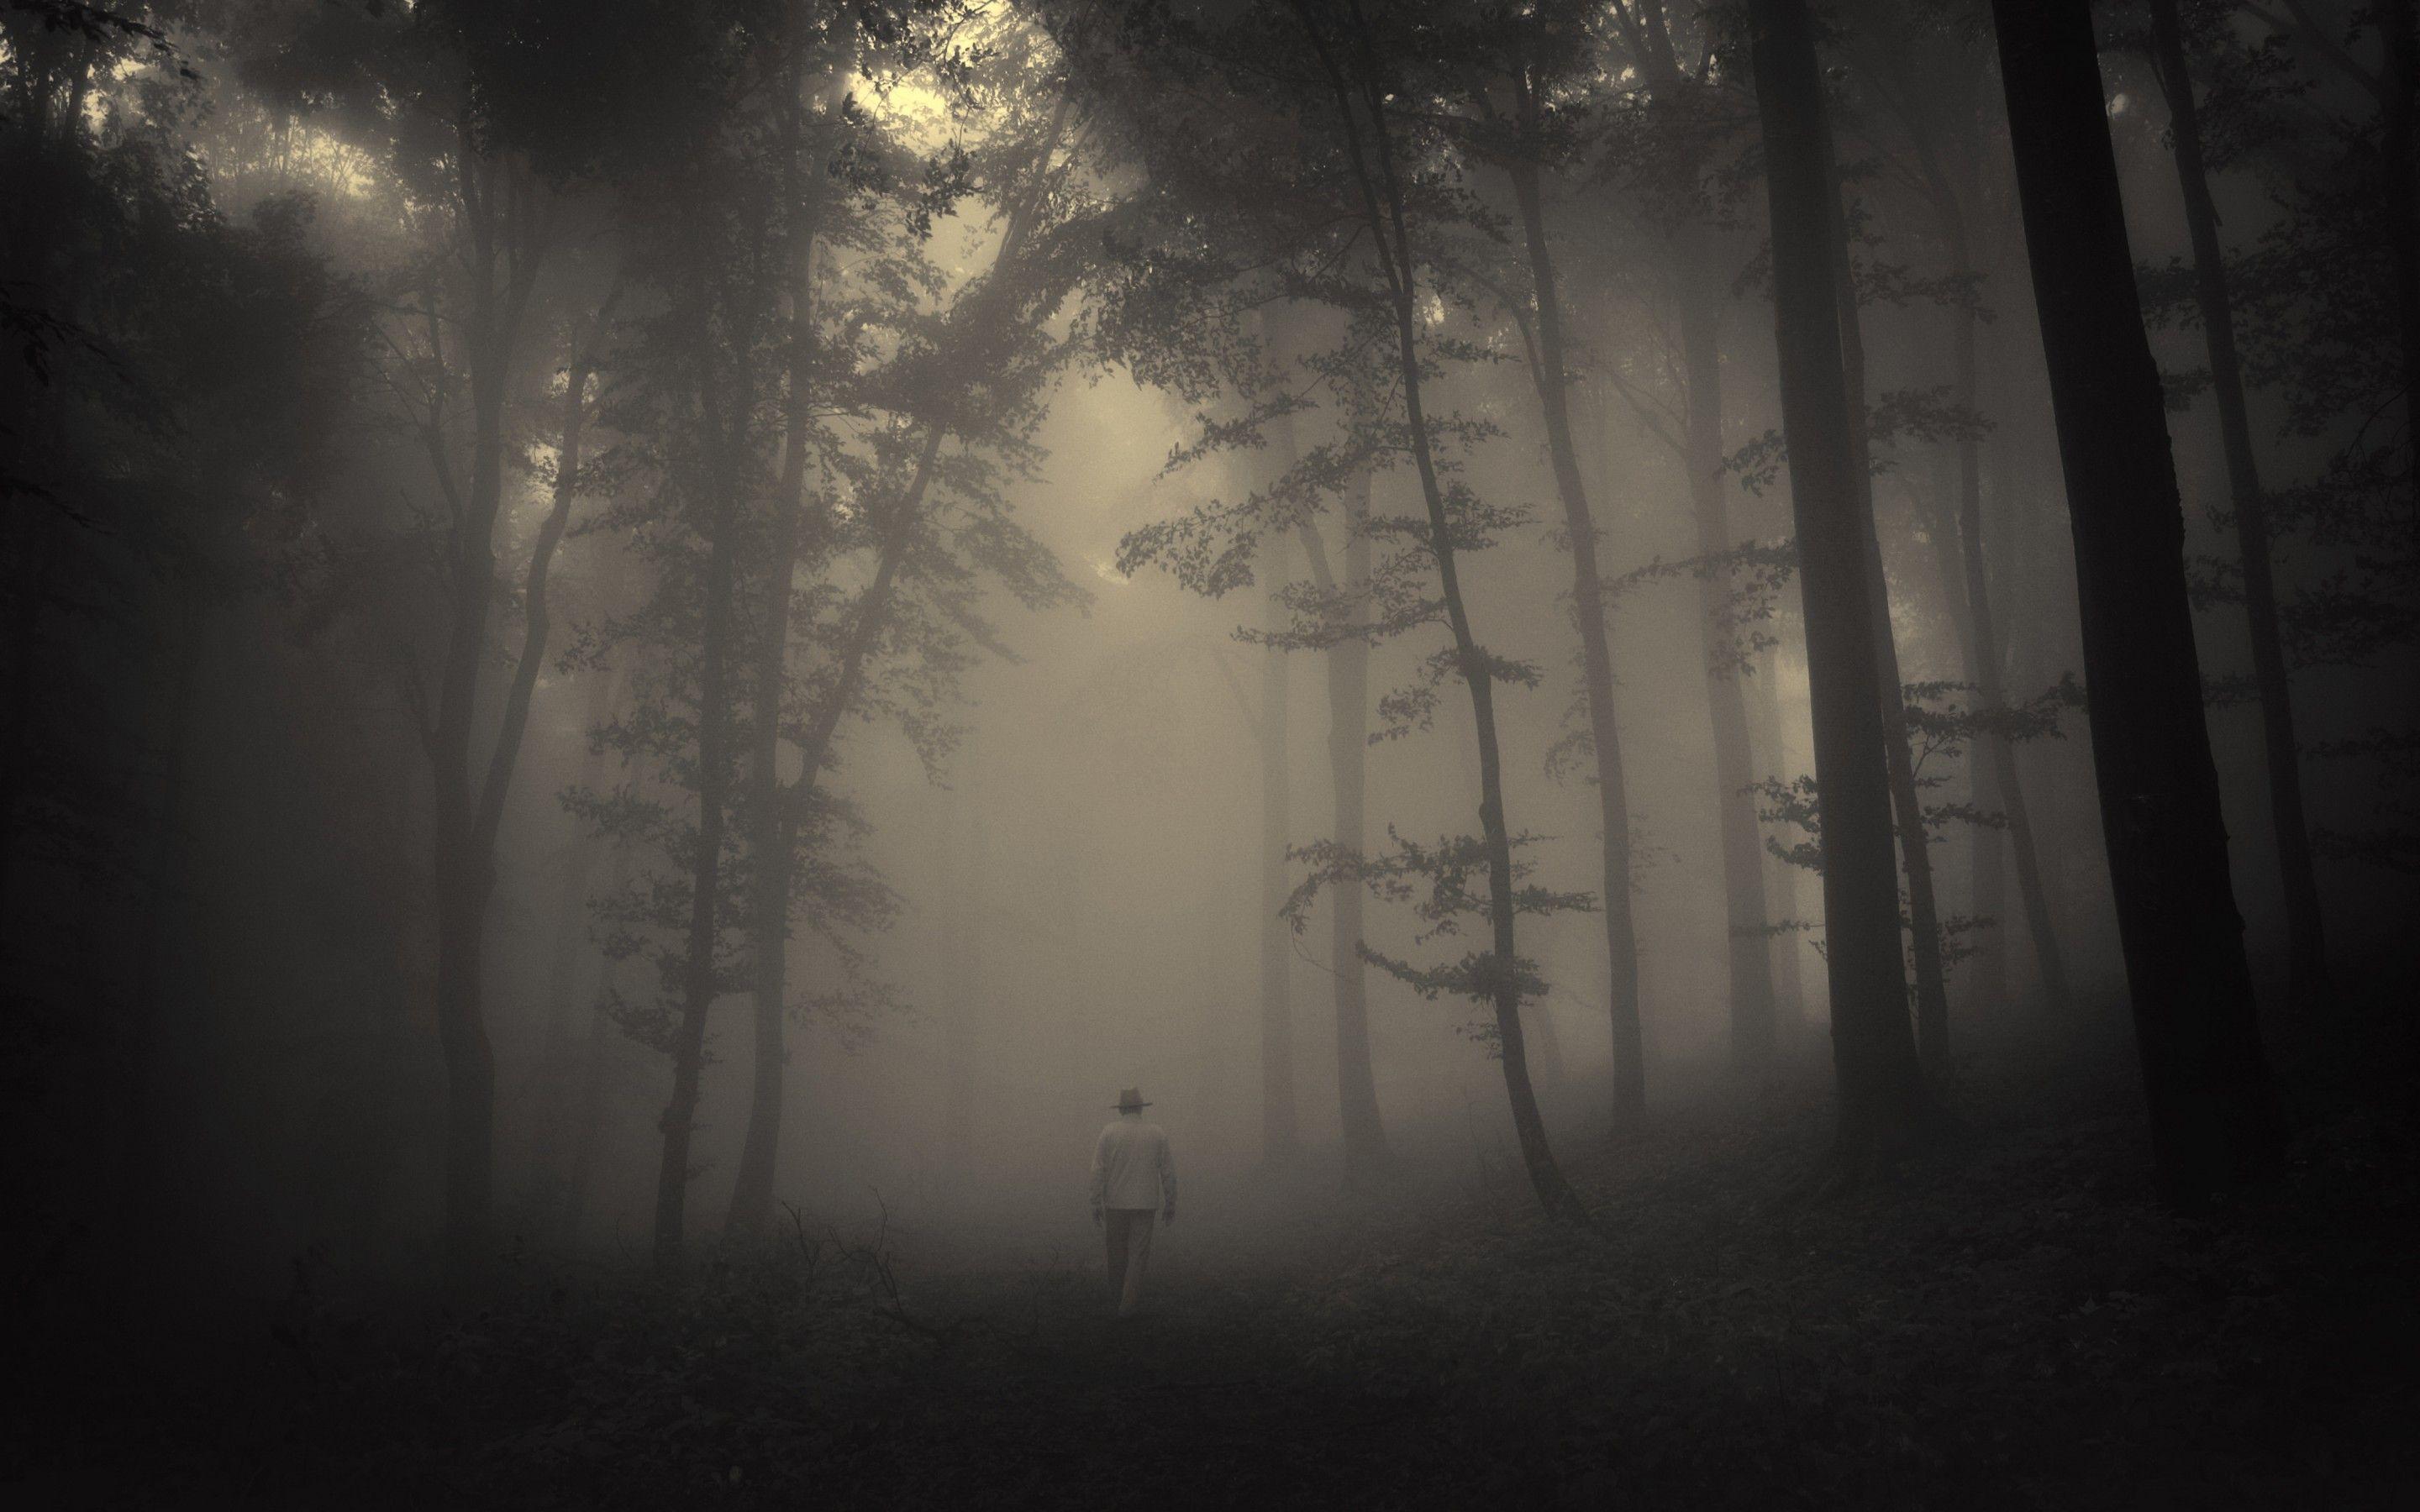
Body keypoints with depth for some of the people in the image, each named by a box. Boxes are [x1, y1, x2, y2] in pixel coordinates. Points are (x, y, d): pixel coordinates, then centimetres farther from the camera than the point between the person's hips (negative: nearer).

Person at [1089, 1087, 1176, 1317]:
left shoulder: (1109, 1133, -5)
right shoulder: (1158, 1134, -1)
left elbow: (1097, 1171, -8)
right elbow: (1168, 1173, 0)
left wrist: (1096, 1204, -2)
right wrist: (1170, 1205, 8)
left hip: (1115, 1203, 0)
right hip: (1144, 1203, 0)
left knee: (1117, 1251, 17)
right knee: (1138, 1255, 5)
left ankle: (1117, 1293, 32)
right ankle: (1126, 1304, -3)